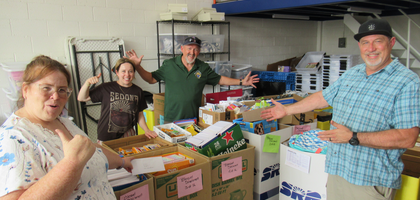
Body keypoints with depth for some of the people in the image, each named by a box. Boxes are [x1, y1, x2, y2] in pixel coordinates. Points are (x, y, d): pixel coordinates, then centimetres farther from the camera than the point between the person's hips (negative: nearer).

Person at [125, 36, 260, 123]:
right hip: (172, 119, -1)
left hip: (194, 120, 2)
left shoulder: (204, 68, 5)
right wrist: (137, 66, -8)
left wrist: (241, 82, 10)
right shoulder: (169, 65, -1)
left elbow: (219, 79, 14)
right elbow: (151, 79, 5)